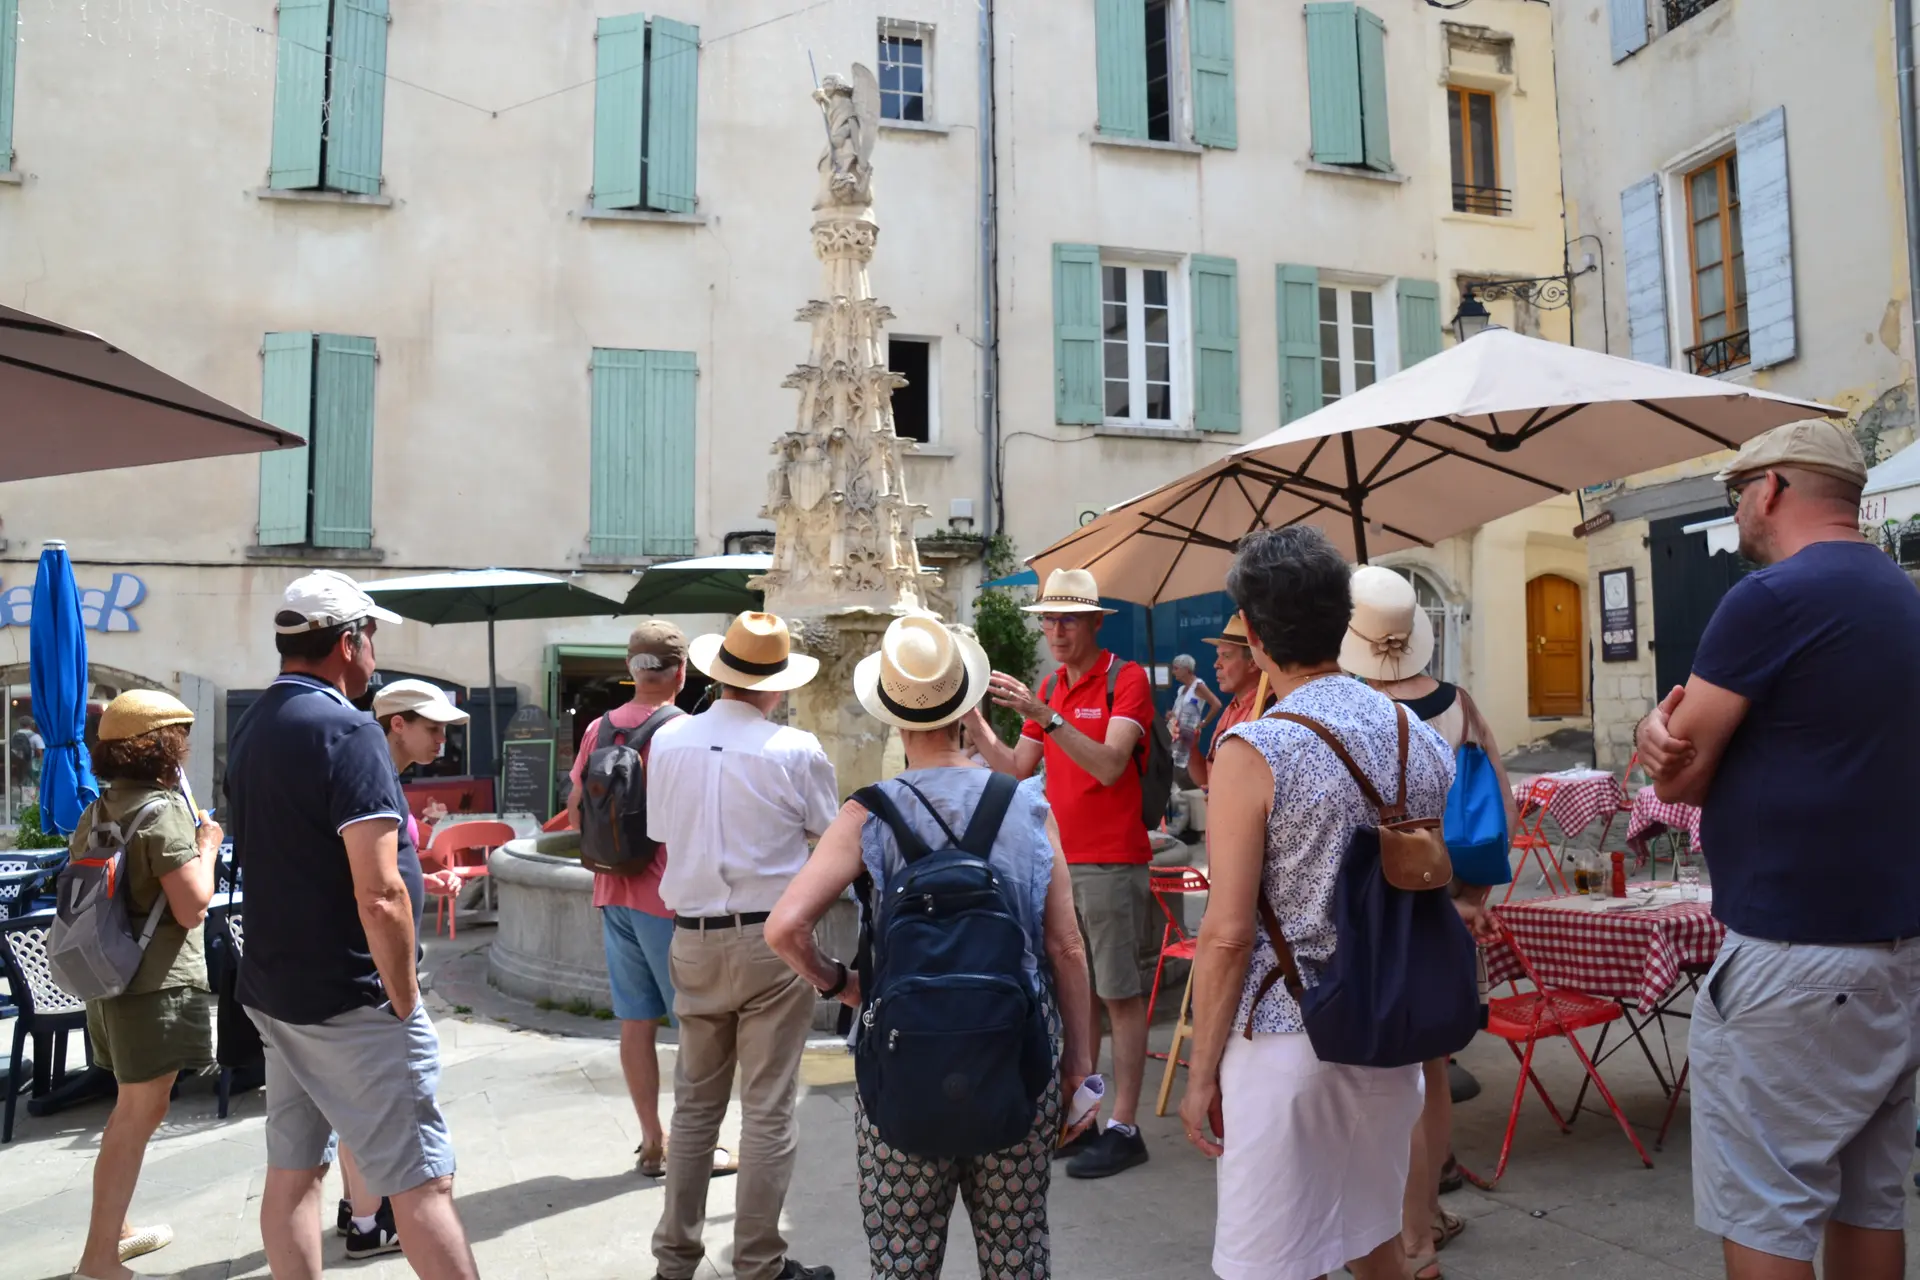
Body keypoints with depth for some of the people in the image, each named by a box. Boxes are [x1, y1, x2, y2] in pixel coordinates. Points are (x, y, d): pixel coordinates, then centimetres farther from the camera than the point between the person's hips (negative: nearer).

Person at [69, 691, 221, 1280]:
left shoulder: (98, 810, 9)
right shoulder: (164, 810, -18)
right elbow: (191, 906, -21)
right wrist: (206, 846, -8)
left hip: (111, 978, 9)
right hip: (157, 983, -9)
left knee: (132, 1108, 22)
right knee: (141, 1114, -2)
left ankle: (115, 1230, 34)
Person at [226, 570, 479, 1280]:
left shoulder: (250, 729, 9)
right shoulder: (346, 730, -19)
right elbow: (379, 897, -23)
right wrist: (405, 1002, -13)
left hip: (272, 988, 9)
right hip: (350, 1005, -9)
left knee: (293, 1168, 15)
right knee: (422, 1180, -3)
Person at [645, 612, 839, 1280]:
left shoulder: (667, 740, -2)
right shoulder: (795, 750, -13)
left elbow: (660, 830, 10)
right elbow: (831, 837, 0)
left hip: (693, 939, 4)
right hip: (771, 938, -4)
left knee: (694, 1104, 17)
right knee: (767, 1110, 6)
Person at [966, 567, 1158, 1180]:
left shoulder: (1126, 678, -8)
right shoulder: (1049, 688, 13)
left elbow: (1109, 765, -21)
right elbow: (1017, 768, 12)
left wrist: (1043, 715, -28)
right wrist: (973, 720, 1)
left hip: (1112, 863, -7)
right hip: (1060, 862, 7)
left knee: (1121, 995, 0)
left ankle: (1123, 1128, 7)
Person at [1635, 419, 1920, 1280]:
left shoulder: (1773, 597, -15)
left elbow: (1679, 779, -13)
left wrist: (1664, 731, 7)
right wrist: (1674, 733, -5)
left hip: (1791, 955, -9)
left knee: (1764, 1210, 0)